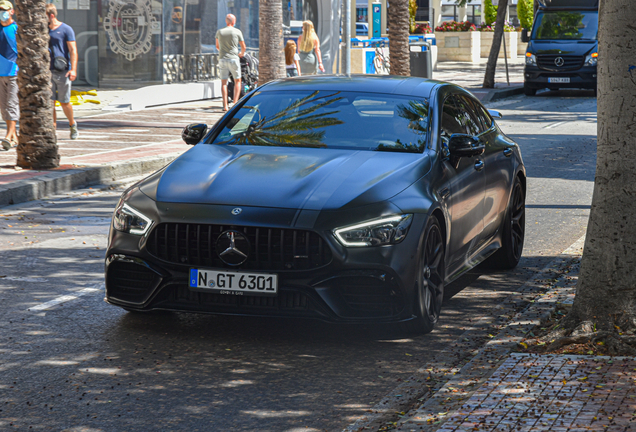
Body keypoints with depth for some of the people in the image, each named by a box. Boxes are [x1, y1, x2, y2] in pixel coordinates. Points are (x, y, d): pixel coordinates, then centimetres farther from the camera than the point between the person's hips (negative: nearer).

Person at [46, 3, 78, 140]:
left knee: (64, 102, 3)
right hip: (47, 71, 4)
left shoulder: (66, 29, -2)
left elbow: (73, 50, -7)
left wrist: (73, 69, -18)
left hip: (62, 71, -4)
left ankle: (72, 124, 26)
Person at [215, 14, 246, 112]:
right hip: (233, 59, -2)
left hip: (222, 59, 2)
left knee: (223, 82, 5)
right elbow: (243, 47, 5)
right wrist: (242, 53, 27)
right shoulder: (237, 32, -1)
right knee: (237, 81, 10)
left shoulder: (219, 31, 6)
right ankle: (235, 103, -2)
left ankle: (225, 105, -4)